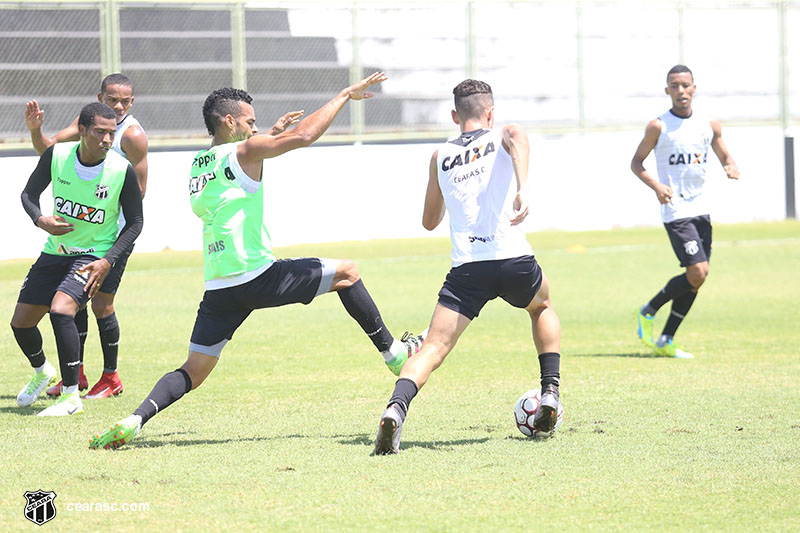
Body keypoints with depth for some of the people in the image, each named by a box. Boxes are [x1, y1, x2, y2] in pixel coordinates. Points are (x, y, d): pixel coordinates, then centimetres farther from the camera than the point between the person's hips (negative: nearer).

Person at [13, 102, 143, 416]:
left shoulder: (123, 171, -18)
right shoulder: (56, 155, -12)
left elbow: (134, 222, -6)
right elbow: (29, 194, 4)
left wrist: (107, 261, -17)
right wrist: (41, 220, -18)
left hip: (94, 256, -4)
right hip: (55, 250, 4)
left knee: (60, 310, -28)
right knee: (21, 322, 7)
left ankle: (71, 396, -16)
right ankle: (42, 371, 41)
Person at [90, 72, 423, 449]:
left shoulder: (198, 164, 16)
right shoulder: (244, 153, -5)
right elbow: (303, 136, -15)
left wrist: (268, 137, 38)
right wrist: (345, 95, -7)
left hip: (218, 289, 6)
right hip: (257, 277, -6)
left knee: (194, 371, 8)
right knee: (346, 273, 12)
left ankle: (135, 420, -14)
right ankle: (392, 352, 16)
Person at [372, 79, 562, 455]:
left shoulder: (440, 156, 20)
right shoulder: (502, 136, 13)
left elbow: (429, 221, 30)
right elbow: (517, 137, -16)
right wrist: (523, 189, -29)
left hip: (466, 268, 1)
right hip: (513, 259, -1)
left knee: (433, 349, -5)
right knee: (542, 307, 33)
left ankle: (396, 408, -33)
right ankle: (551, 393, 22)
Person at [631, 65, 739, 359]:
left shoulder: (709, 125, 7)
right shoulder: (658, 127, -4)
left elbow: (725, 158, 17)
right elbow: (636, 162, 3)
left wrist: (732, 169, -7)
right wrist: (656, 186, -15)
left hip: (701, 209, 6)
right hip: (675, 210, -6)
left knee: (695, 279, 4)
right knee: (697, 273, -16)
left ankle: (666, 341, 14)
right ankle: (648, 312, 4)